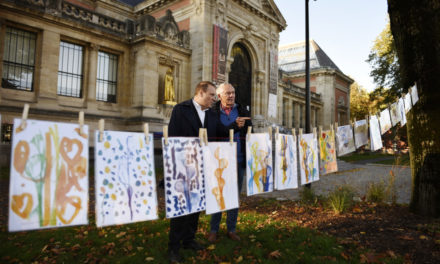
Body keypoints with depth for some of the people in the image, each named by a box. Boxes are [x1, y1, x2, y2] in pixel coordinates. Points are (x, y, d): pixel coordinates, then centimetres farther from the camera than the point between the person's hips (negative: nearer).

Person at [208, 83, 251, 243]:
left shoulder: (242, 111, 7)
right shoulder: (213, 112, -2)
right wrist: (235, 126, -22)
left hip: (238, 160, 3)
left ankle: (231, 229, 25)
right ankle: (214, 230, 21)